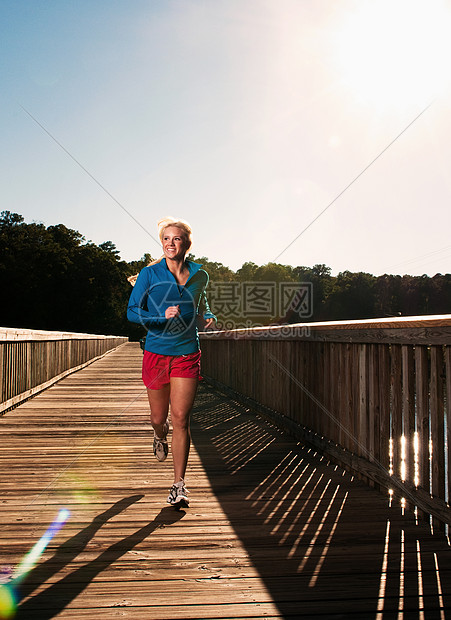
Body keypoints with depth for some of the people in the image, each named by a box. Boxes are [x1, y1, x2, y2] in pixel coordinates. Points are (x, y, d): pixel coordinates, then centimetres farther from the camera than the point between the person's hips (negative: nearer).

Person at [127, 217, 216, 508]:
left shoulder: (199, 275, 5)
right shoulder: (150, 274, -4)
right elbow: (132, 312, -8)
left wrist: (209, 316, 2)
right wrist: (162, 317, -24)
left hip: (187, 355, 0)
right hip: (156, 353, 0)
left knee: (181, 418, -7)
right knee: (159, 417, 11)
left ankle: (179, 485, 2)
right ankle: (160, 437, 50)